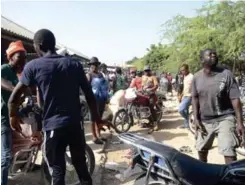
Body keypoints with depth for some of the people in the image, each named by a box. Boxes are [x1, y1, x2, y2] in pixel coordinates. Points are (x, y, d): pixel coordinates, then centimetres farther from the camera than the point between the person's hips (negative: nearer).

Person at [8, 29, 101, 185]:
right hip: (75, 124, 3)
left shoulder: (33, 66, -4)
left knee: (57, 172, 9)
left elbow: (14, 98, -3)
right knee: (82, 166, 19)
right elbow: (90, 94, 4)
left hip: (53, 126, -3)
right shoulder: (75, 64, 4)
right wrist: (96, 117, 15)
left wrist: (13, 116, 14)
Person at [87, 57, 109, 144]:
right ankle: (94, 137, 4)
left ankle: (99, 135, 25)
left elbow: (105, 85, 19)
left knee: (99, 117, 14)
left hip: (102, 98, 7)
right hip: (94, 98, -7)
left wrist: (107, 97, 14)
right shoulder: (89, 75, -4)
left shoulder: (101, 74, 17)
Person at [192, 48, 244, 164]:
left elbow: (235, 99, -11)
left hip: (225, 118, -3)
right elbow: (195, 98, 5)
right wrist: (196, 118, -2)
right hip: (204, 120, 4)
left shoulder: (226, 74, -12)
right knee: (201, 149, 18)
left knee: (229, 152, -13)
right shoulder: (196, 77, -2)